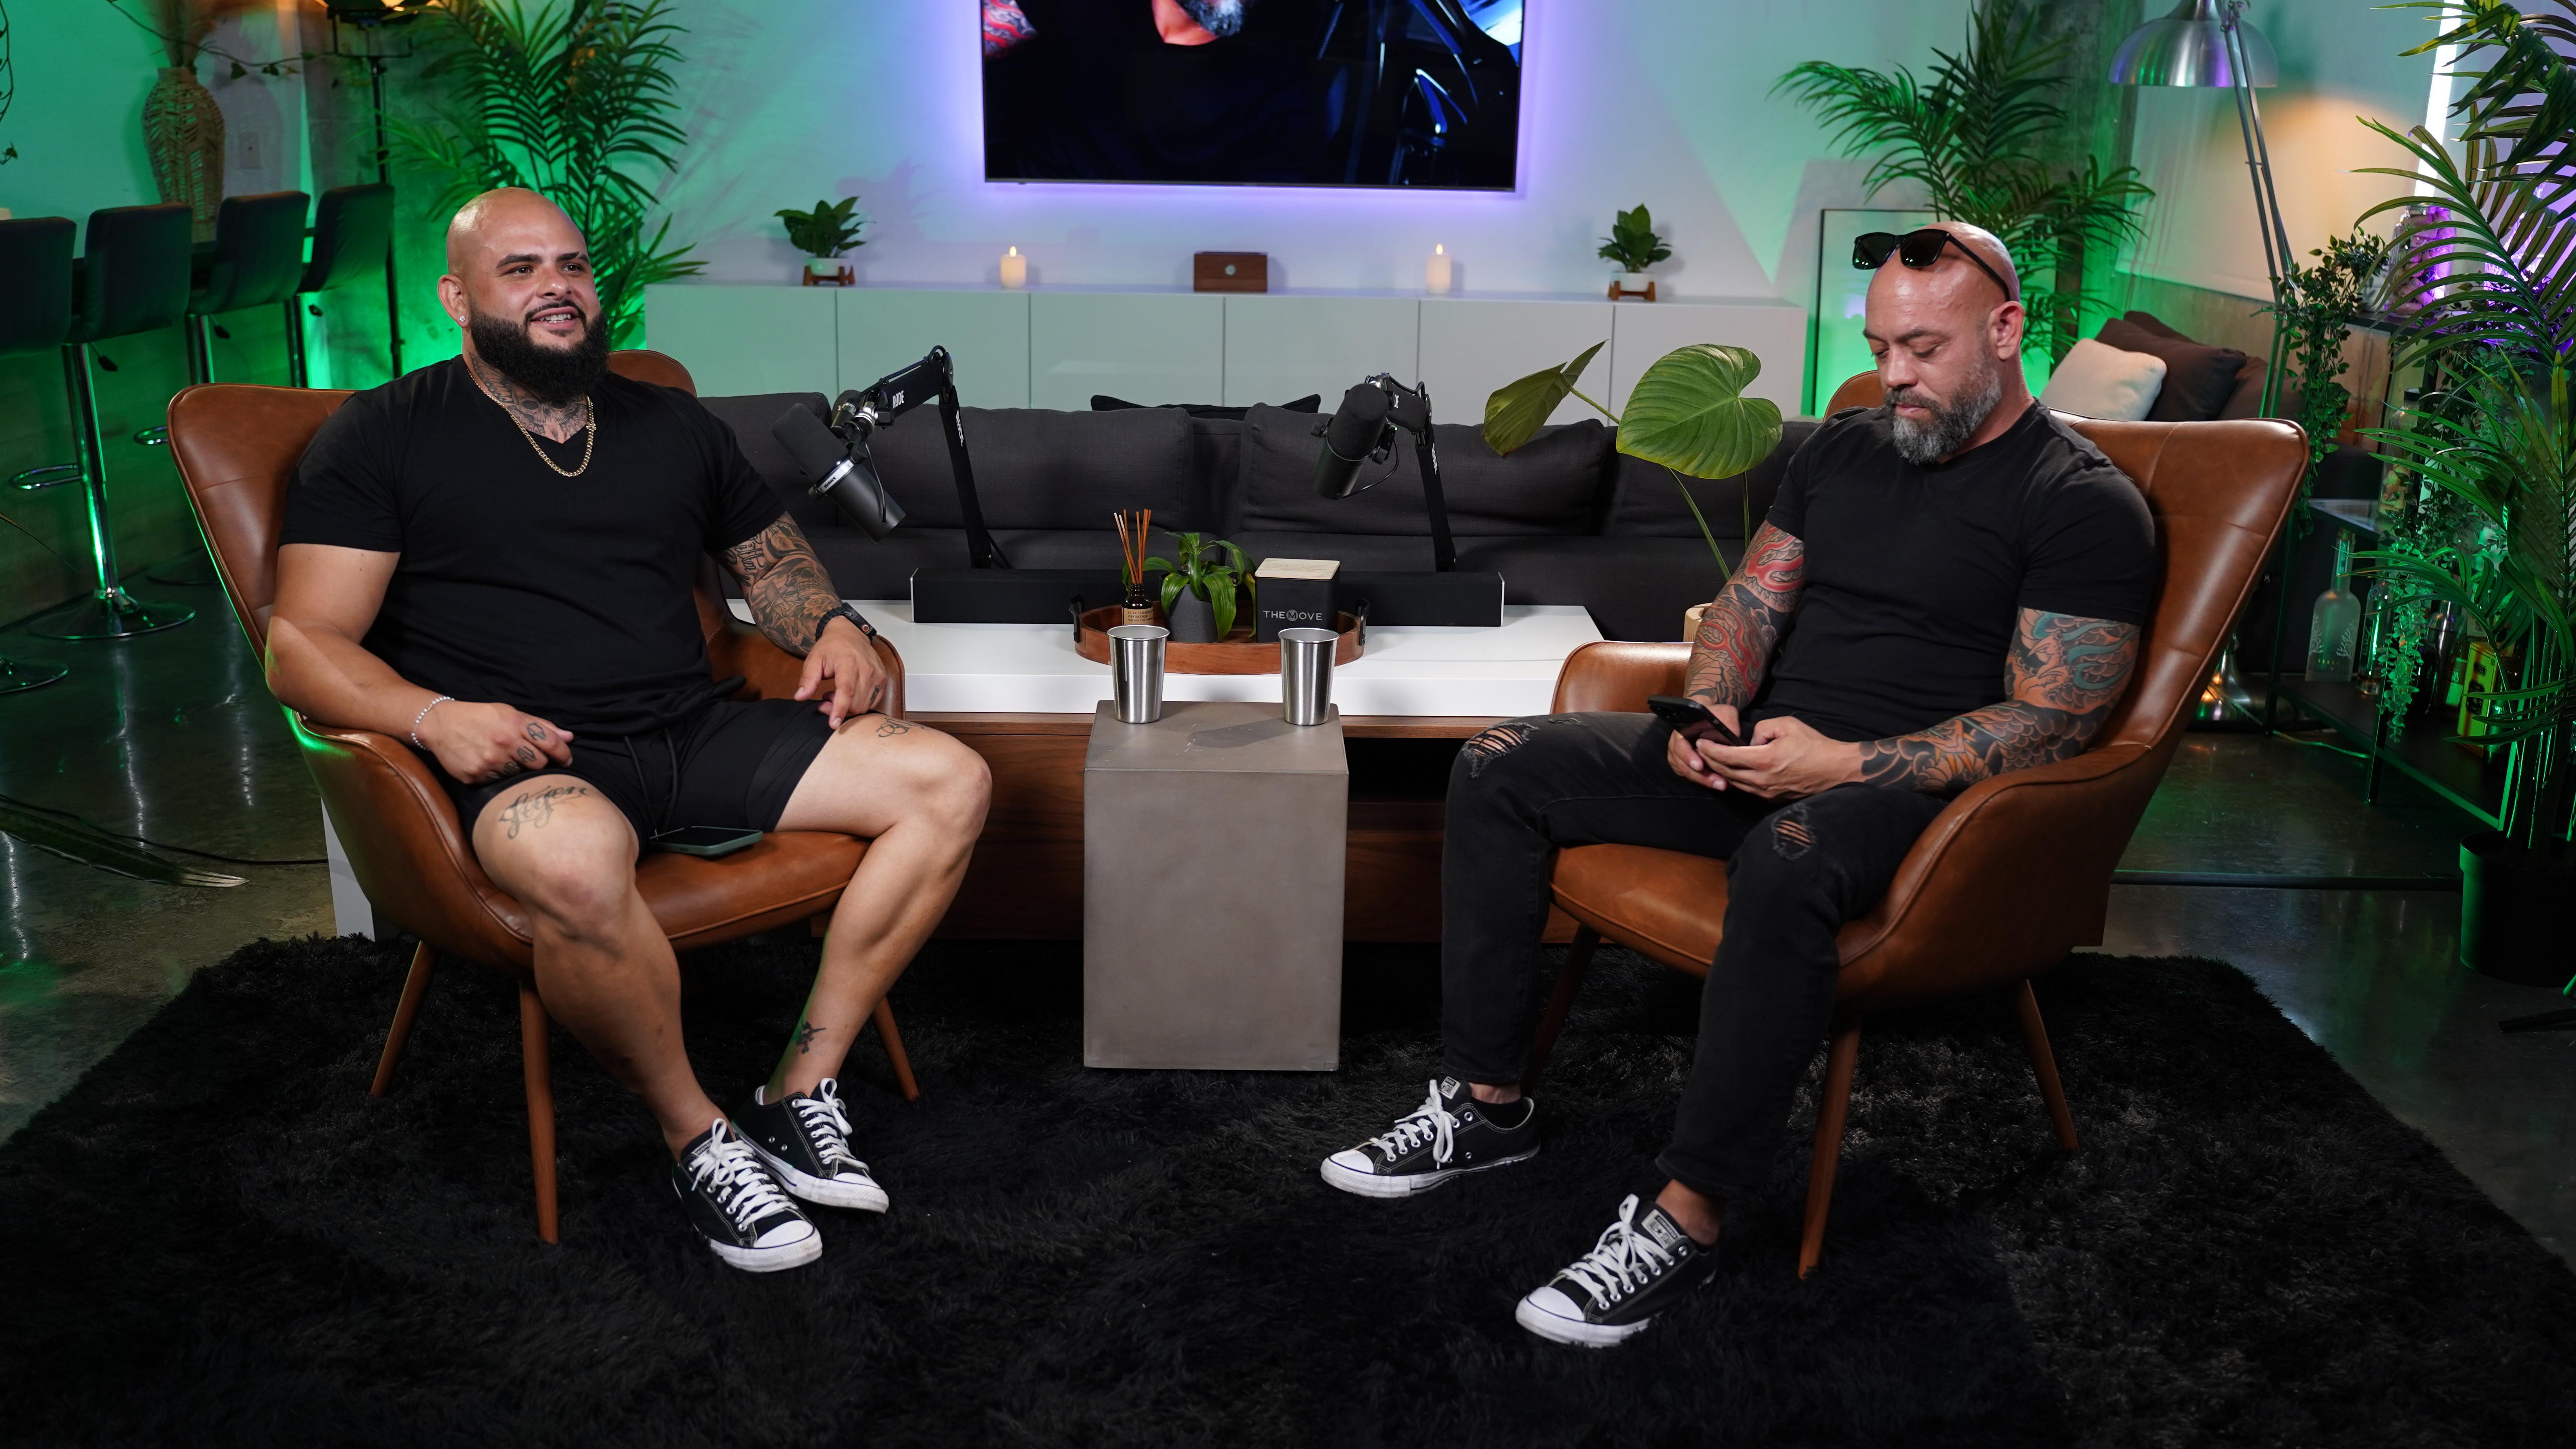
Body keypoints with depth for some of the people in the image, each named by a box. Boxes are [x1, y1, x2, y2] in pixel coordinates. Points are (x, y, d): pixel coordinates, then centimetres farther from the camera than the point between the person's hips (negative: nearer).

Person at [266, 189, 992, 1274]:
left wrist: (834, 627, 5)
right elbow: (301, 646, -2)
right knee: (575, 859, -42)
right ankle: (697, 1138, -17)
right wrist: (435, 716, -22)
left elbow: (773, 561, 30)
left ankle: (802, 1090, -9)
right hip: (531, 765, -5)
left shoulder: (672, 426, 21)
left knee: (950, 782, -13)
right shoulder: (385, 435, 5)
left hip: (702, 734, 5)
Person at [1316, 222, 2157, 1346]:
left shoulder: (2083, 504, -8)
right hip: (1757, 752, 8)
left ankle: (1683, 1221, -33)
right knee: (1500, 769, -5)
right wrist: (1710, 714, -5)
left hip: (1915, 791, -7)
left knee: (1788, 860, -42)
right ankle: (1487, 1104, -1)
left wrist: (1843, 765, -22)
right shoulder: (1845, 445, 15)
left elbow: (2051, 725, -14)